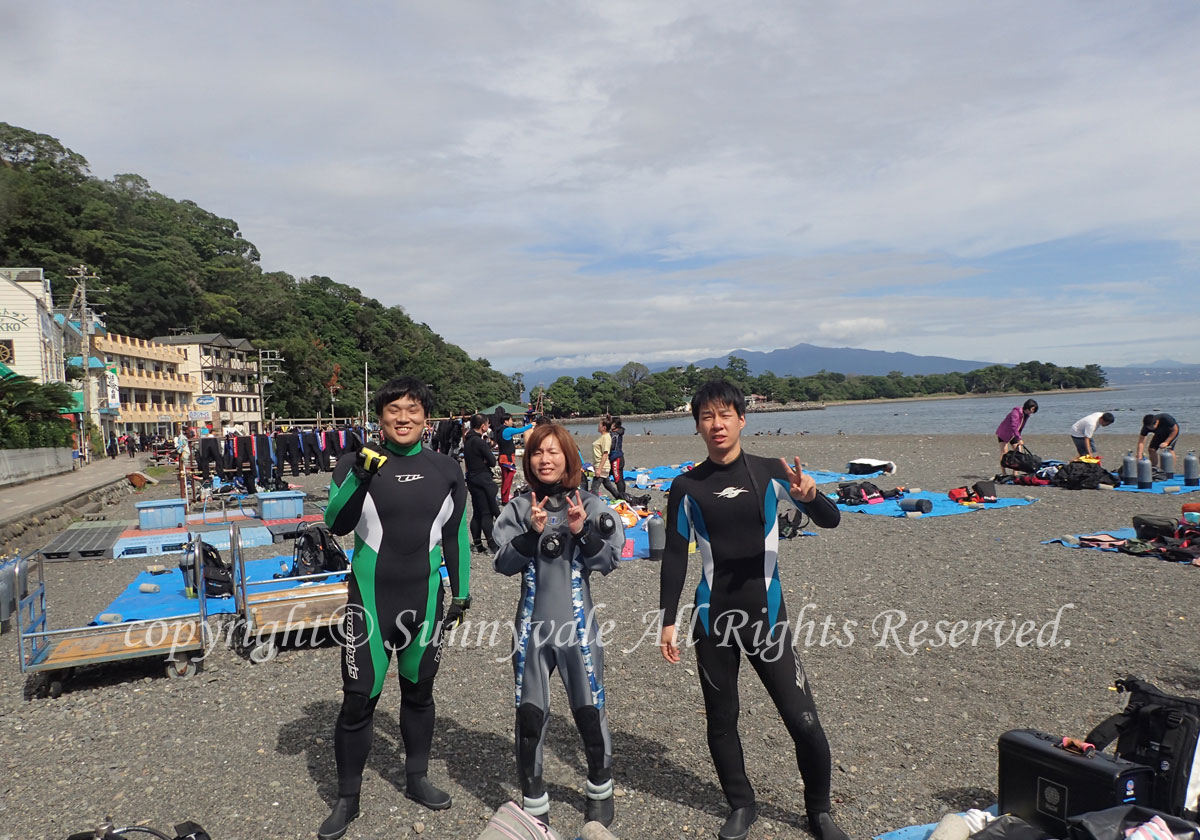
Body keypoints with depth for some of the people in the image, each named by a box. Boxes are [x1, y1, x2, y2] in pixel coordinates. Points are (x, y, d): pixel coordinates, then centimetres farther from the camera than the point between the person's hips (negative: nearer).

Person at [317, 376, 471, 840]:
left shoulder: (446, 470, 2)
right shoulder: (355, 463, -5)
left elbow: (456, 535, 9)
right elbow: (336, 525, -15)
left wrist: (462, 591, 10)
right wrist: (359, 477, -29)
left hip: (424, 599, 3)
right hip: (370, 598, -2)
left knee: (418, 691, 16)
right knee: (358, 701, 2)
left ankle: (416, 777, 36)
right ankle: (347, 799, 21)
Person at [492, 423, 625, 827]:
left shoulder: (590, 505, -2)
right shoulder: (519, 508, 1)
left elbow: (609, 561, -5)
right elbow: (503, 563, -6)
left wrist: (583, 531, -21)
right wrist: (532, 532, -20)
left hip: (577, 625, -1)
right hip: (532, 626, 1)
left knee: (589, 711, 8)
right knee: (530, 715, 6)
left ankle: (601, 790, 33)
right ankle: (533, 801, 25)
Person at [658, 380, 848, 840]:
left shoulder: (770, 473, -2)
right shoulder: (687, 487, -1)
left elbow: (830, 520, -2)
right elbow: (674, 558, 4)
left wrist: (810, 496, -25)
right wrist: (668, 621, 1)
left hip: (767, 615, -1)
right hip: (713, 619, 1)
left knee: (804, 721, -2)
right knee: (721, 720, 11)